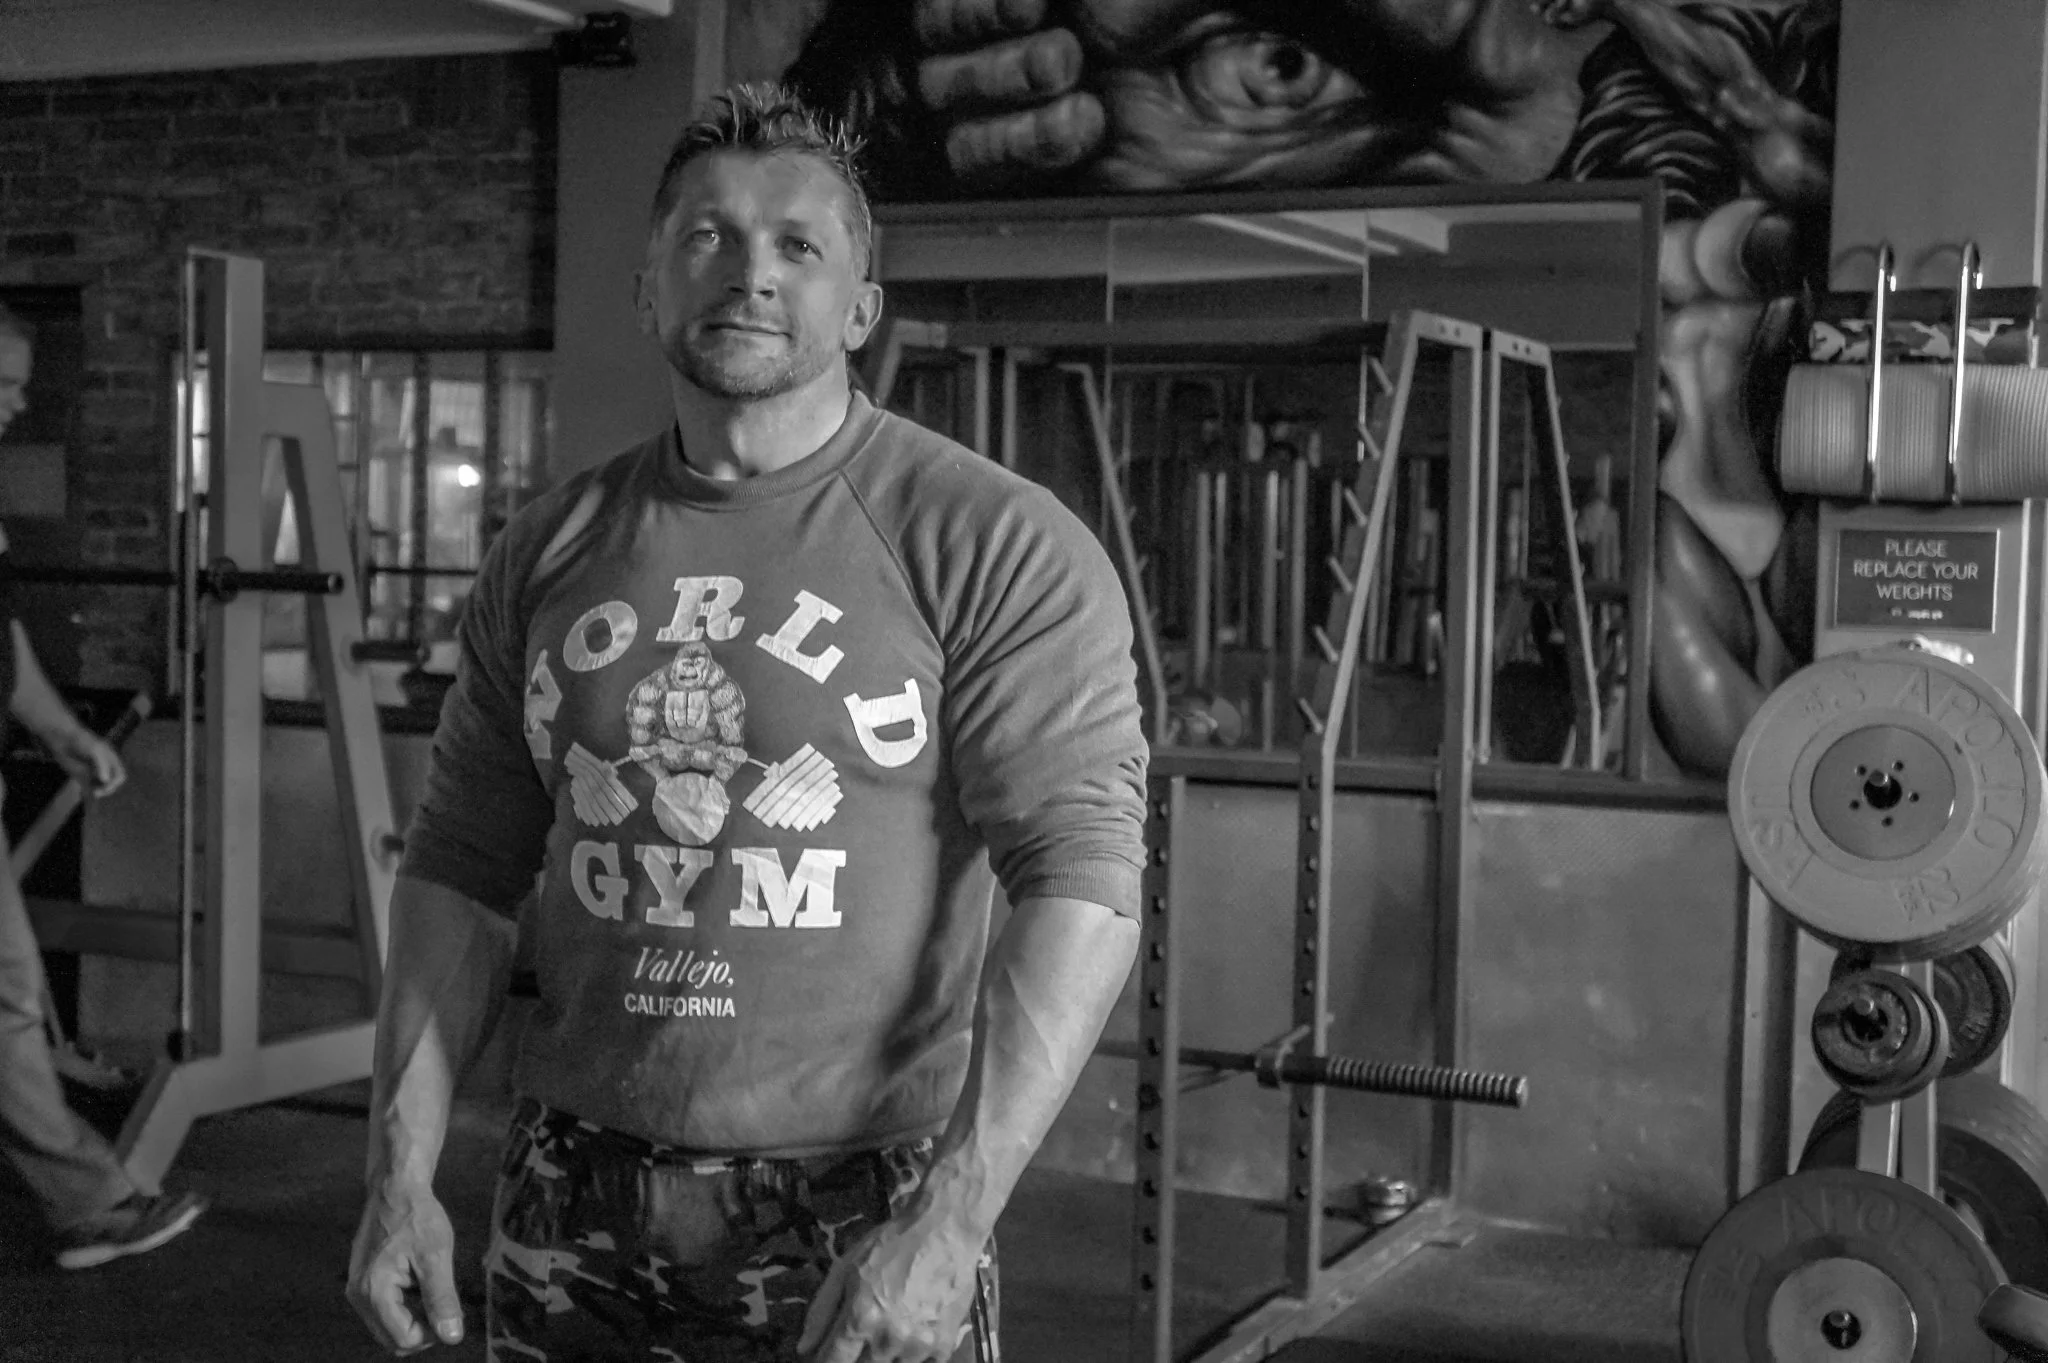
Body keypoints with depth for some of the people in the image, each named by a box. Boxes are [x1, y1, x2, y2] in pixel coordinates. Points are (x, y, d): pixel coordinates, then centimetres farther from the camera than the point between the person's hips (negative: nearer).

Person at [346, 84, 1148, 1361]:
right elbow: (464, 870, 9)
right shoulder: (547, 553, 5)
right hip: (573, 1213, 4)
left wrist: (951, 1219, -22)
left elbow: (1080, 881, -15)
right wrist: (401, 1172, 2)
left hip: (860, 1220, -4)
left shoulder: (998, 548, -10)